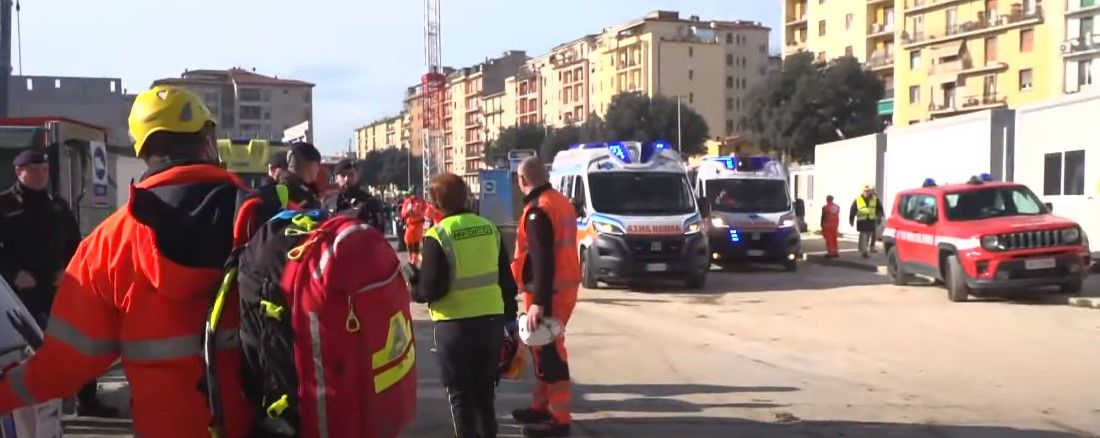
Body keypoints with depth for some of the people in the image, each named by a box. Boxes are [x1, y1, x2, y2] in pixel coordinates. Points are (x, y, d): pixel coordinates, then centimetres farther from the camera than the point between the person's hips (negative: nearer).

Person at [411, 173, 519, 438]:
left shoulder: (437, 235, -12)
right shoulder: (489, 228, 4)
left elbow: (431, 289, -15)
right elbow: (507, 280, 9)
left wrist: (412, 291, 7)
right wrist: (510, 317, 18)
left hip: (455, 325, -5)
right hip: (491, 321, 5)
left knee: (460, 394, 9)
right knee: (485, 390, 18)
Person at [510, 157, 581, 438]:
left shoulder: (537, 210, -18)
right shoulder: (562, 202, 12)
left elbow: (541, 260, -24)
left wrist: (538, 302, -26)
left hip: (549, 293, -10)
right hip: (564, 286, 10)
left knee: (548, 352, -3)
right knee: (544, 348, 19)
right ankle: (541, 407, 29)